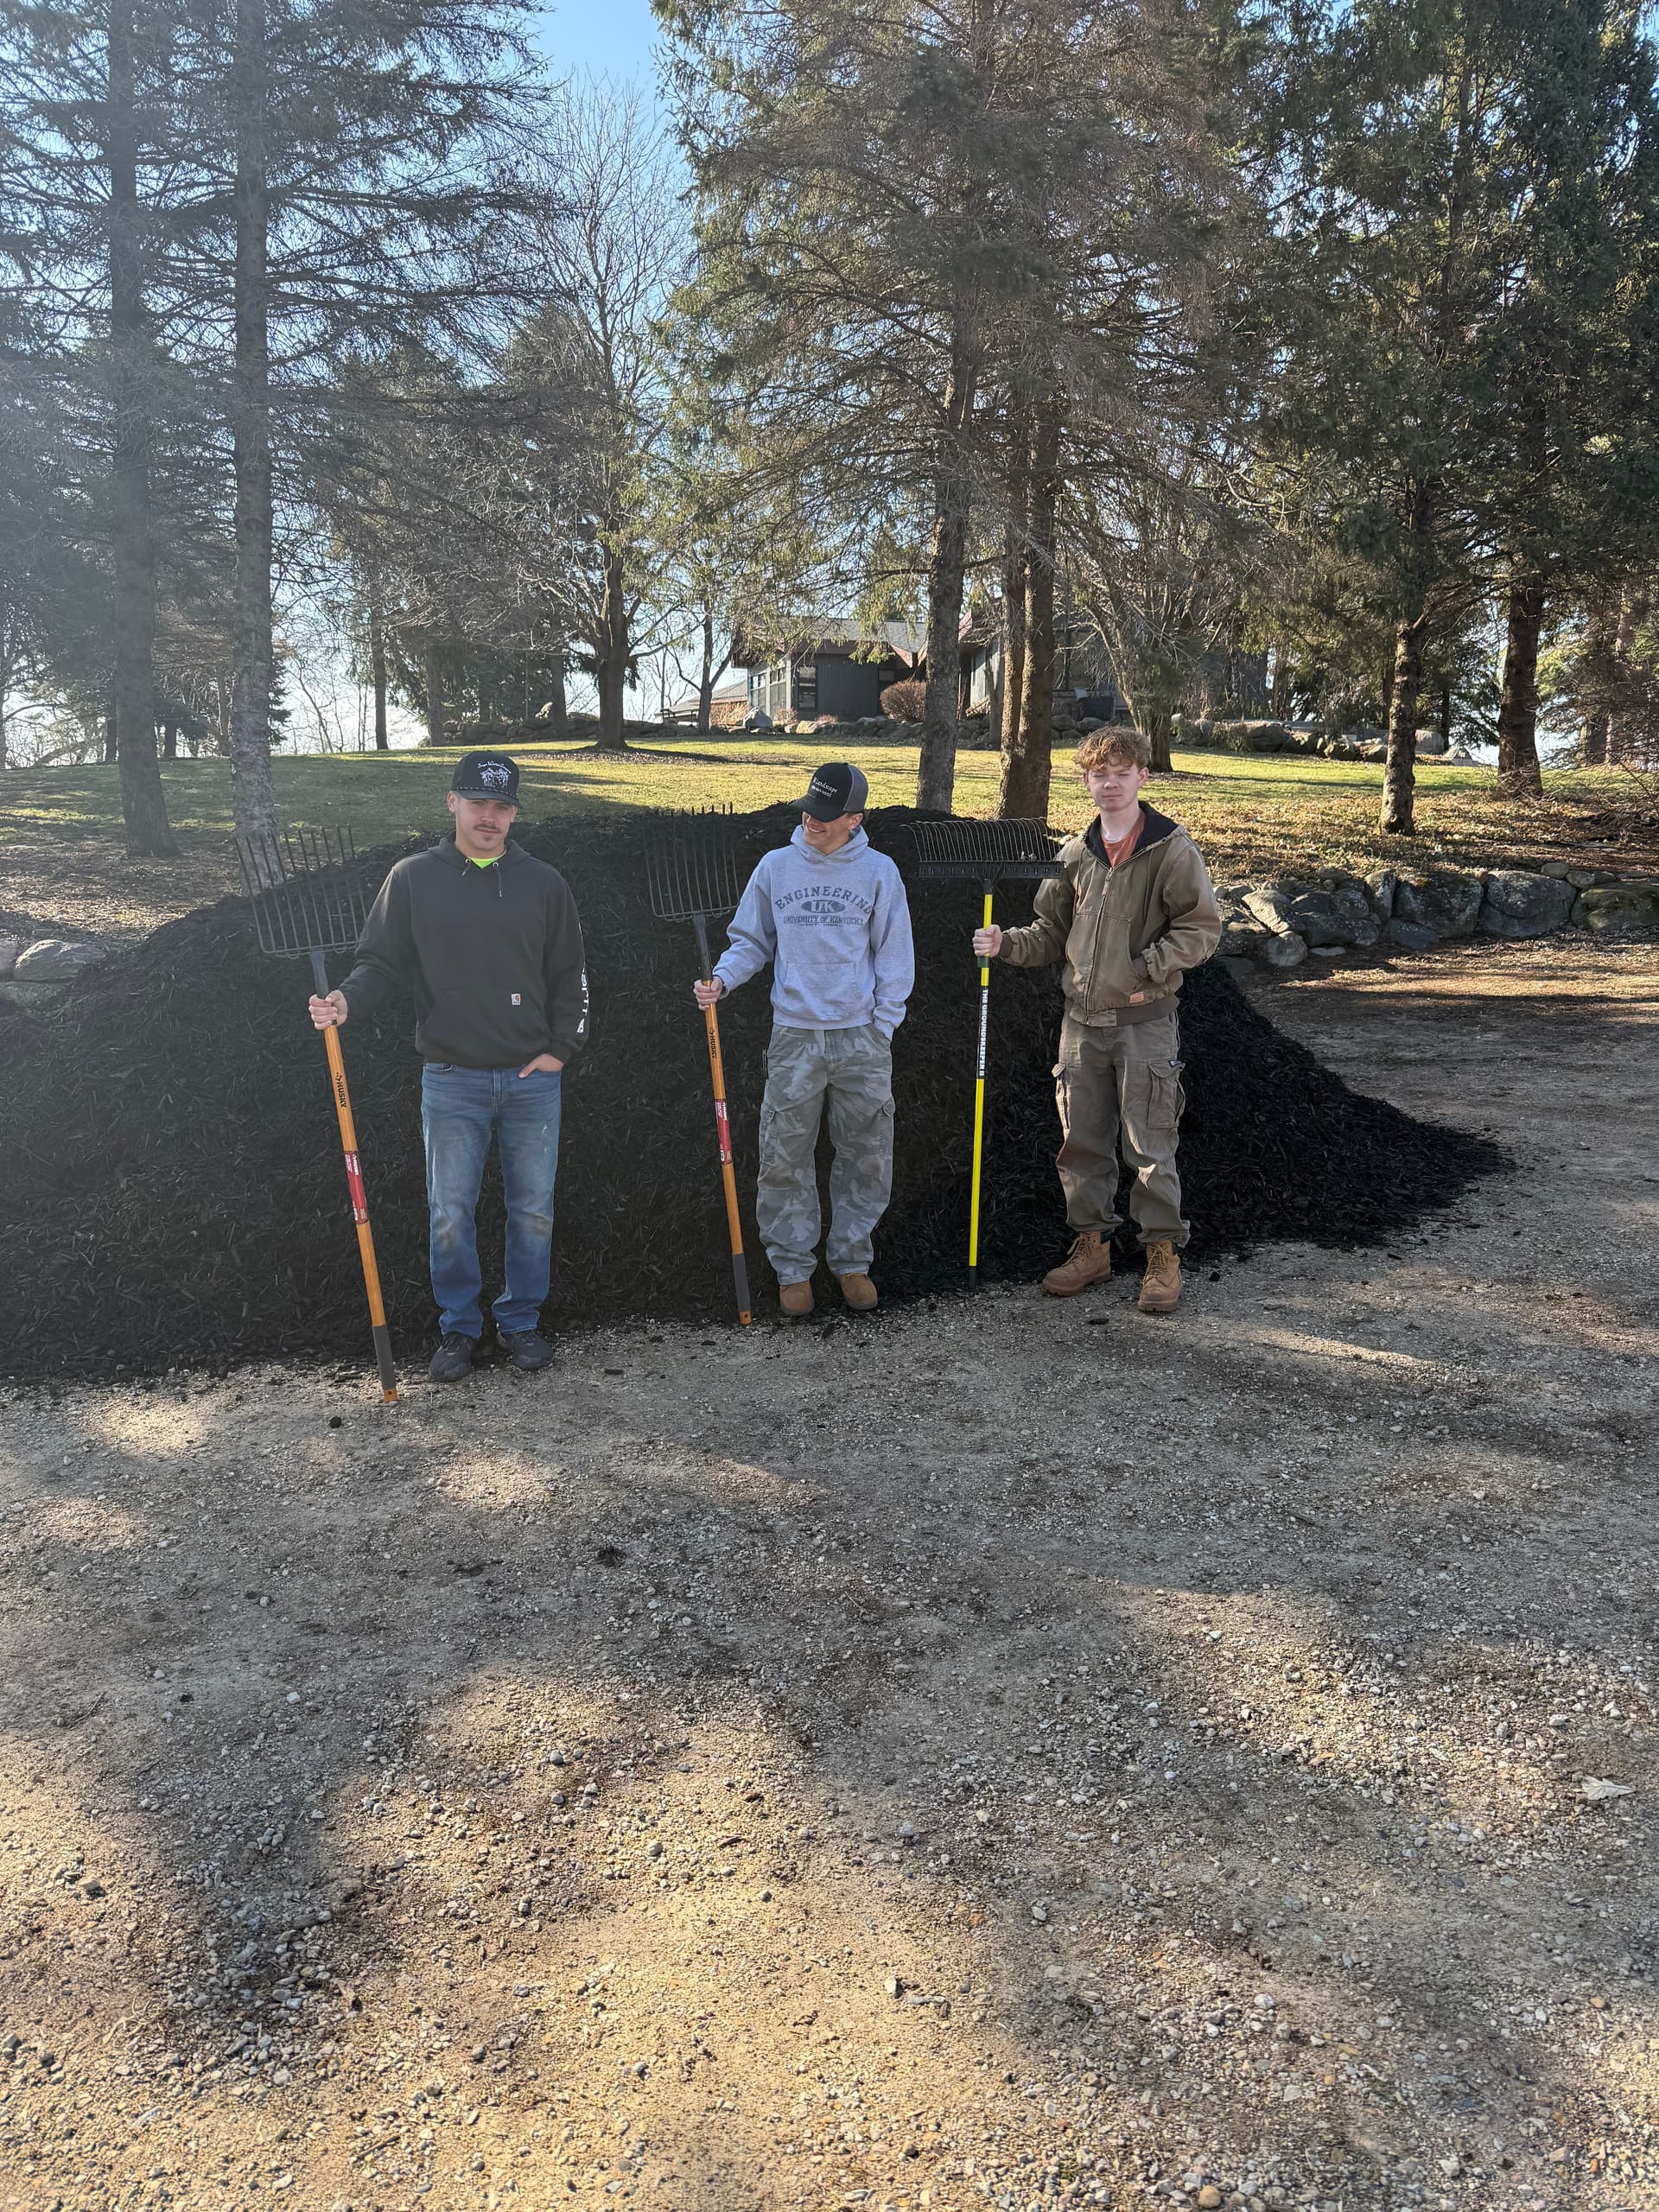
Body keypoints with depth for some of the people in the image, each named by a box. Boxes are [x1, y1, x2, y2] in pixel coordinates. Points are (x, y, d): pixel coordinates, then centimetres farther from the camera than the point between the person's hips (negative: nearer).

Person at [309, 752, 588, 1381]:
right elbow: (382, 960, 3)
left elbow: (569, 975, 11)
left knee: (533, 1209, 8)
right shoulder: (413, 878, 1)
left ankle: (520, 1320, 24)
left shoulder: (544, 883, 6)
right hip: (452, 1081, -1)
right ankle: (458, 1327, 20)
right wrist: (347, 1000, -16)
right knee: (450, 1212, 4)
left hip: (533, 1078, 2)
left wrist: (560, 1048, 2)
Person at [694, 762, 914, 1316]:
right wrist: (722, 978, -8)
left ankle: (852, 1260, 23)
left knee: (866, 1156, 7)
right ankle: (792, 1266, 17)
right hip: (794, 1037, 1)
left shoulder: (878, 871, 1)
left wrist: (883, 1026, -2)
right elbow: (751, 942, 11)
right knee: (785, 1158, 3)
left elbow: (895, 956, 4)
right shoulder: (775, 867, 4)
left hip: (862, 1039, 0)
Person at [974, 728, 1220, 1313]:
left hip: (1144, 1019, -5)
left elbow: (1201, 928, -7)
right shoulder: (1073, 853, 9)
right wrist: (1006, 944, -2)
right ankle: (1091, 1245, 24)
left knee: (1150, 1143, 0)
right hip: (1082, 1020, 5)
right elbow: (1053, 931, 15)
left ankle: (1163, 1254, 12)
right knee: (1082, 1139, 10)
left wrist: (1147, 968, -17)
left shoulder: (1171, 848, -6)